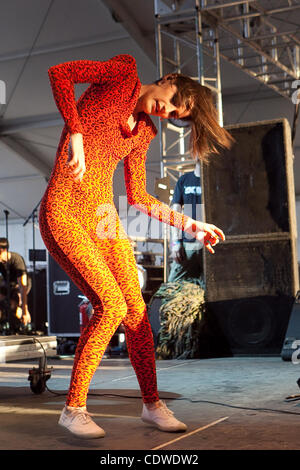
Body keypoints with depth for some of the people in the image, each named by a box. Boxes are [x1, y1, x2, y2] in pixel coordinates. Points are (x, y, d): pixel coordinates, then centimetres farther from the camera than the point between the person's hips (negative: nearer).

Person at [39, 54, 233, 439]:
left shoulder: (144, 133, 16)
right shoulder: (123, 72, 1)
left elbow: (138, 197, 19)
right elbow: (59, 73, -13)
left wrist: (190, 225, 16)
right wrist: (76, 134, -23)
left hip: (104, 216, 7)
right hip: (63, 213, -7)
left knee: (135, 309, 3)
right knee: (111, 305, -17)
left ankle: (151, 403, 19)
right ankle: (73, 408, -3)